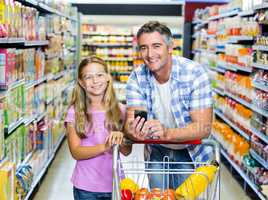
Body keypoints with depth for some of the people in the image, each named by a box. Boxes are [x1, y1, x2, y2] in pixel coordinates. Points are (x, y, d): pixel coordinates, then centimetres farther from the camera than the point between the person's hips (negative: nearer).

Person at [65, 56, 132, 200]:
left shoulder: (120, 110, -1)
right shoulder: (75, 112, -7)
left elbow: (127, 151, -2)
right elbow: (76, 152, -11)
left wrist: (120, 139, -23)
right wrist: (105, 146, -26)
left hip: (115, 184, 2)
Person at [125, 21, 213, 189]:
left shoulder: (195, 73, -22)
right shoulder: (137, 78, -11)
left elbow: (203, 127, -26)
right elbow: (131, 120, -19)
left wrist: (166, 133, -44)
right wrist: (134, 132, -44)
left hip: (192, 152, -3)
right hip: (157, 152, 3)